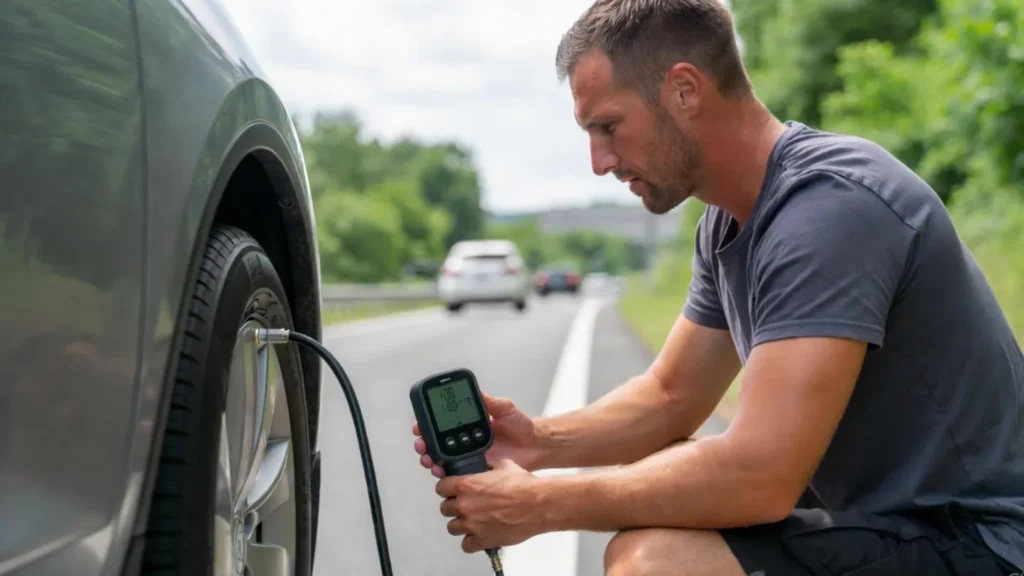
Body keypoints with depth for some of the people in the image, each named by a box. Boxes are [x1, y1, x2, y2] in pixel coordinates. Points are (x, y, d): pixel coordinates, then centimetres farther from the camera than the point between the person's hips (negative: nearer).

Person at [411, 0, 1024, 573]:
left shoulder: (830, 205, -24)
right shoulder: (730, 220, 6)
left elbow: (759, 478, -30)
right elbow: (670, 396, 15)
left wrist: (539, 504, -21)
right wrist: (541, 442, -3)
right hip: (874, 508, 10)